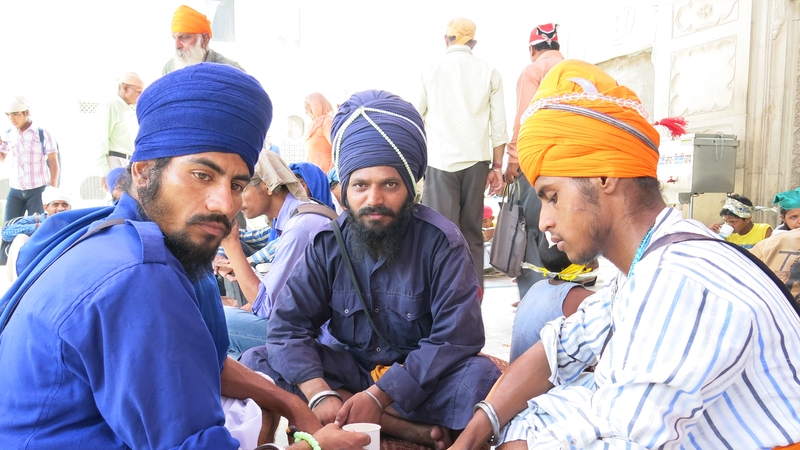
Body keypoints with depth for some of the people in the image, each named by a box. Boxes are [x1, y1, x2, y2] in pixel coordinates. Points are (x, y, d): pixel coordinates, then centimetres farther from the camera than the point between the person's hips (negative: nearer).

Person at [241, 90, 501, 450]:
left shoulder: (441, 242, -15)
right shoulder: (328, 243, -6)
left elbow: (457, 337, -22)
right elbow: (289, 323, -10)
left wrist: (379, 395, -27)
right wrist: (319, 394, -27)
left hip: (423, 376, -4)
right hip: (352, 368, 5)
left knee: (482, 377, -32)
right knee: (256, 363, -18)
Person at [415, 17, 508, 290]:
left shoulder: (430, 71, 5)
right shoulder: (488, 73, 6)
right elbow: (498, 126, 4)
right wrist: (497, 167, 11)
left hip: (440, 161, -2)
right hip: (475, 161, 2)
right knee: (472, 232, 10)